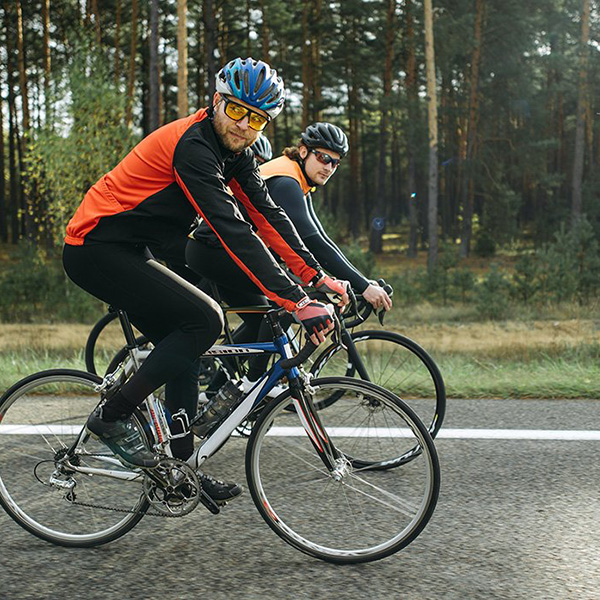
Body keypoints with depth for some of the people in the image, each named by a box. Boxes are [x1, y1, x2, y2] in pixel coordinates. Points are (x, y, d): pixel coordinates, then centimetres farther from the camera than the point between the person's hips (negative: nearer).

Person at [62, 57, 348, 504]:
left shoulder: (235, 152, 6)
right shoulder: (193, 146, -24)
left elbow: (268, 216, 4)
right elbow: (233, 233, -31)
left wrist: (318, 277, -4)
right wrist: (295, 300, -34)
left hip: (126, 252, 10)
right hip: (97, 251, -10)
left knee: (182, 346, 8)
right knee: (205, 319, -18)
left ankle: (181, 467, 16)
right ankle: (113, 415, -9)